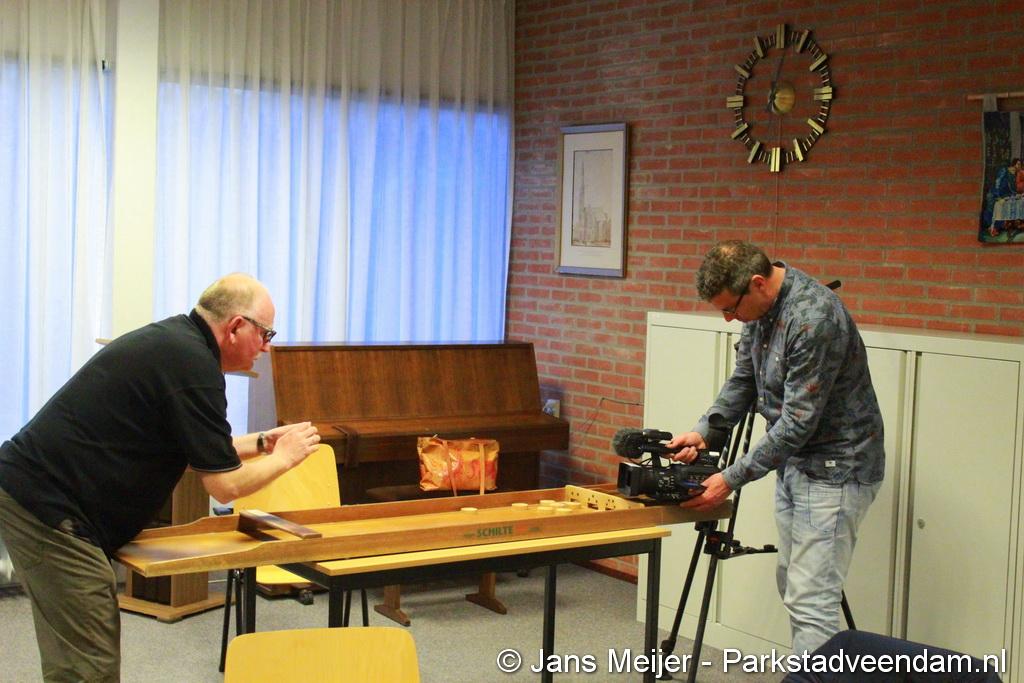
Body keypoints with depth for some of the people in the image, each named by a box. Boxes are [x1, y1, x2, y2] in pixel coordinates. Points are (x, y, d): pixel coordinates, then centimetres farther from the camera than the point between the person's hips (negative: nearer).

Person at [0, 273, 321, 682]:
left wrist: (260, 442, 22)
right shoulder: (194, 364, -17)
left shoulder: (170, 338, 13)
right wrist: (285, 458, 3)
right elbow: (224, 485, -12)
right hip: (48, 507, -11)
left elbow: (193, 447, 26)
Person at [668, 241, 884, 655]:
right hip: (794, 462, 10)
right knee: (792, 586, 15)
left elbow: (798, 422, -26)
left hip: (835, 469, -10)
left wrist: (732, 479, -22)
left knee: (810, 600, -11)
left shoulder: (814, 318, -27)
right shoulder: (760, 307, 1)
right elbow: (744, 380, 13)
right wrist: (704, 430, -3)